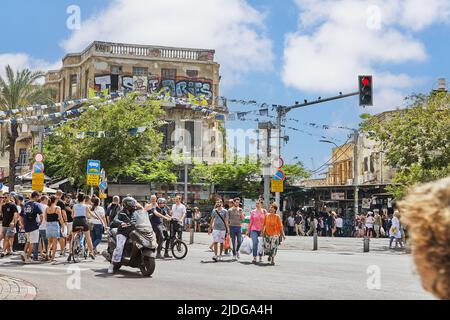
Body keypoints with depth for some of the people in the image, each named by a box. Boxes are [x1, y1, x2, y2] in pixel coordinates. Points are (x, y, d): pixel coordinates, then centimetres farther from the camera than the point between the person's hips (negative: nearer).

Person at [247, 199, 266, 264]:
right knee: (255, 243, -10)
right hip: (254, 230, 0)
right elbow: (251, 222, 9)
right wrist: (248, 230, 8)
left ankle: (260, 257, 18)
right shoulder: (253, 212, 5)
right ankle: (254, 258, -10)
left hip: (261, 230, 0)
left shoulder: (264, 211, 4)